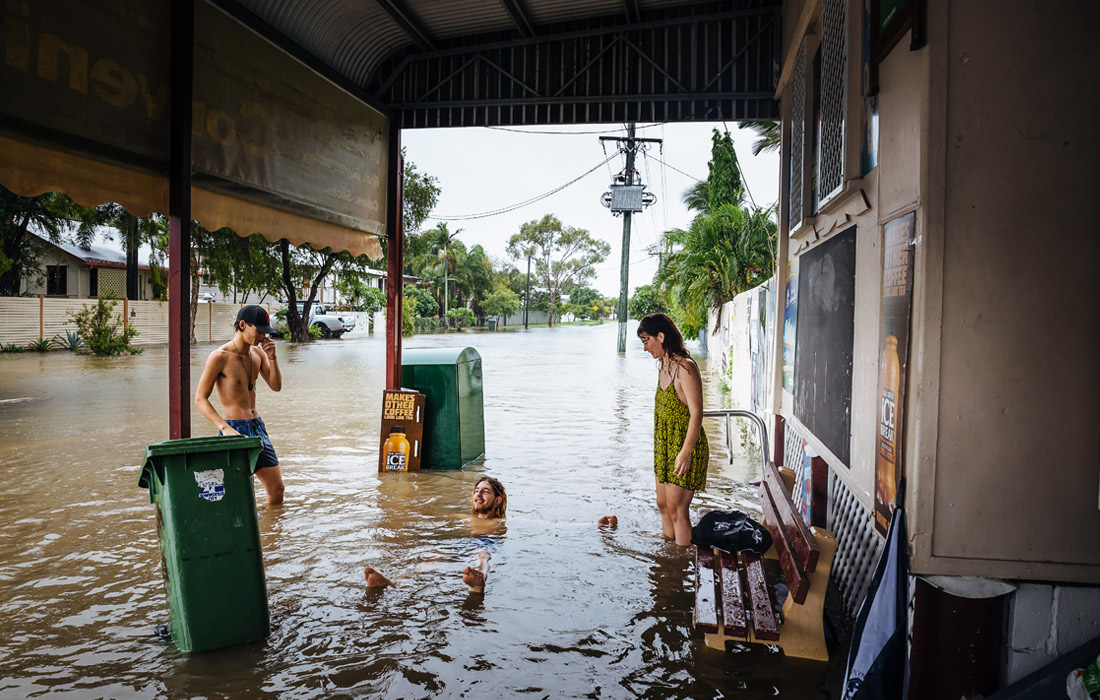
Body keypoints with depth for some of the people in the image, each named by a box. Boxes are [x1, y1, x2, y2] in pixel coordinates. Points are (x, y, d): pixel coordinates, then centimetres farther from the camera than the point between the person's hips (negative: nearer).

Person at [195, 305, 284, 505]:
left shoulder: (257, 352, 8)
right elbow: (200, 399, -12)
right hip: (234, 429, -7)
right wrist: (225, 428, -23)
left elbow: (276, 386, 10)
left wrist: (272, 357, -5)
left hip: (258, 426, 7)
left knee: (277, 488, 11)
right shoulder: (220, 357, -13)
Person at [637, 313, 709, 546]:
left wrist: (685, 452, -25)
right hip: (665, 447, 9)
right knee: (663, 504, 16)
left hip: (684, 447, -9)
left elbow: (696, 413, -22)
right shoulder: (665, 366, 10)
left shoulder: (685, 368, -19)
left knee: (677, 509, -2)